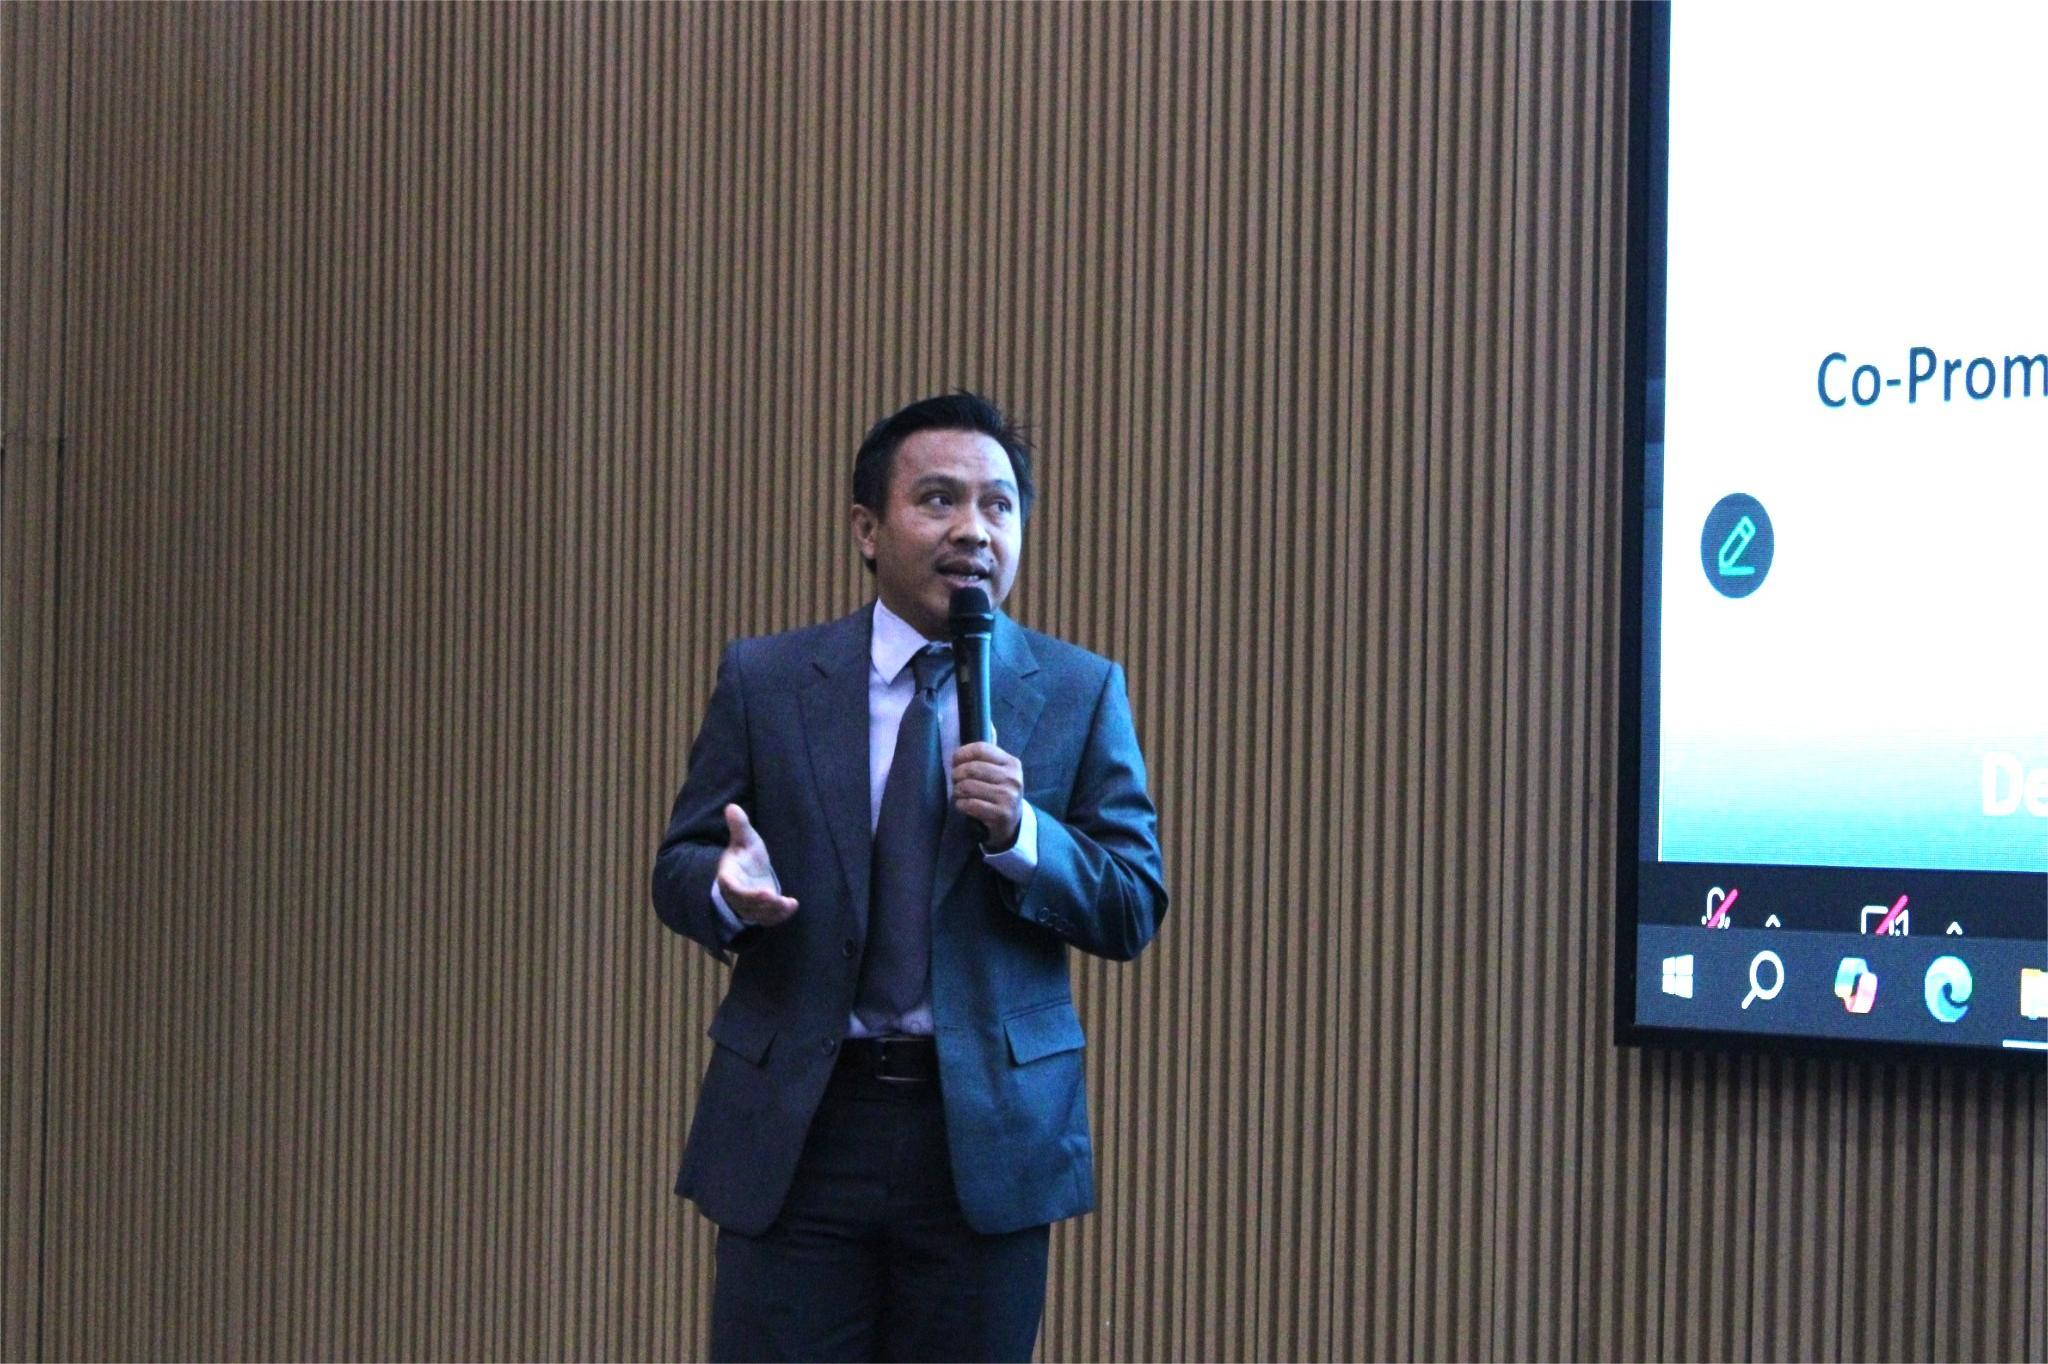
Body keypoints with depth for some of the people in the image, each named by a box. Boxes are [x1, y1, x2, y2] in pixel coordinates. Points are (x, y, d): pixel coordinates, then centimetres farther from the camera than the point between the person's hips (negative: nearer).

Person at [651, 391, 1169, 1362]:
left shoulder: (1079, 692, 4)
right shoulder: (764, 681, 4)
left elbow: (1135, 910, 2)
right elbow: (677, 868, 6)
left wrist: (1021, 832, -17)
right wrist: (728, 887, -18)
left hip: (987, 1128, 1)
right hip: (795, 1128, 0)